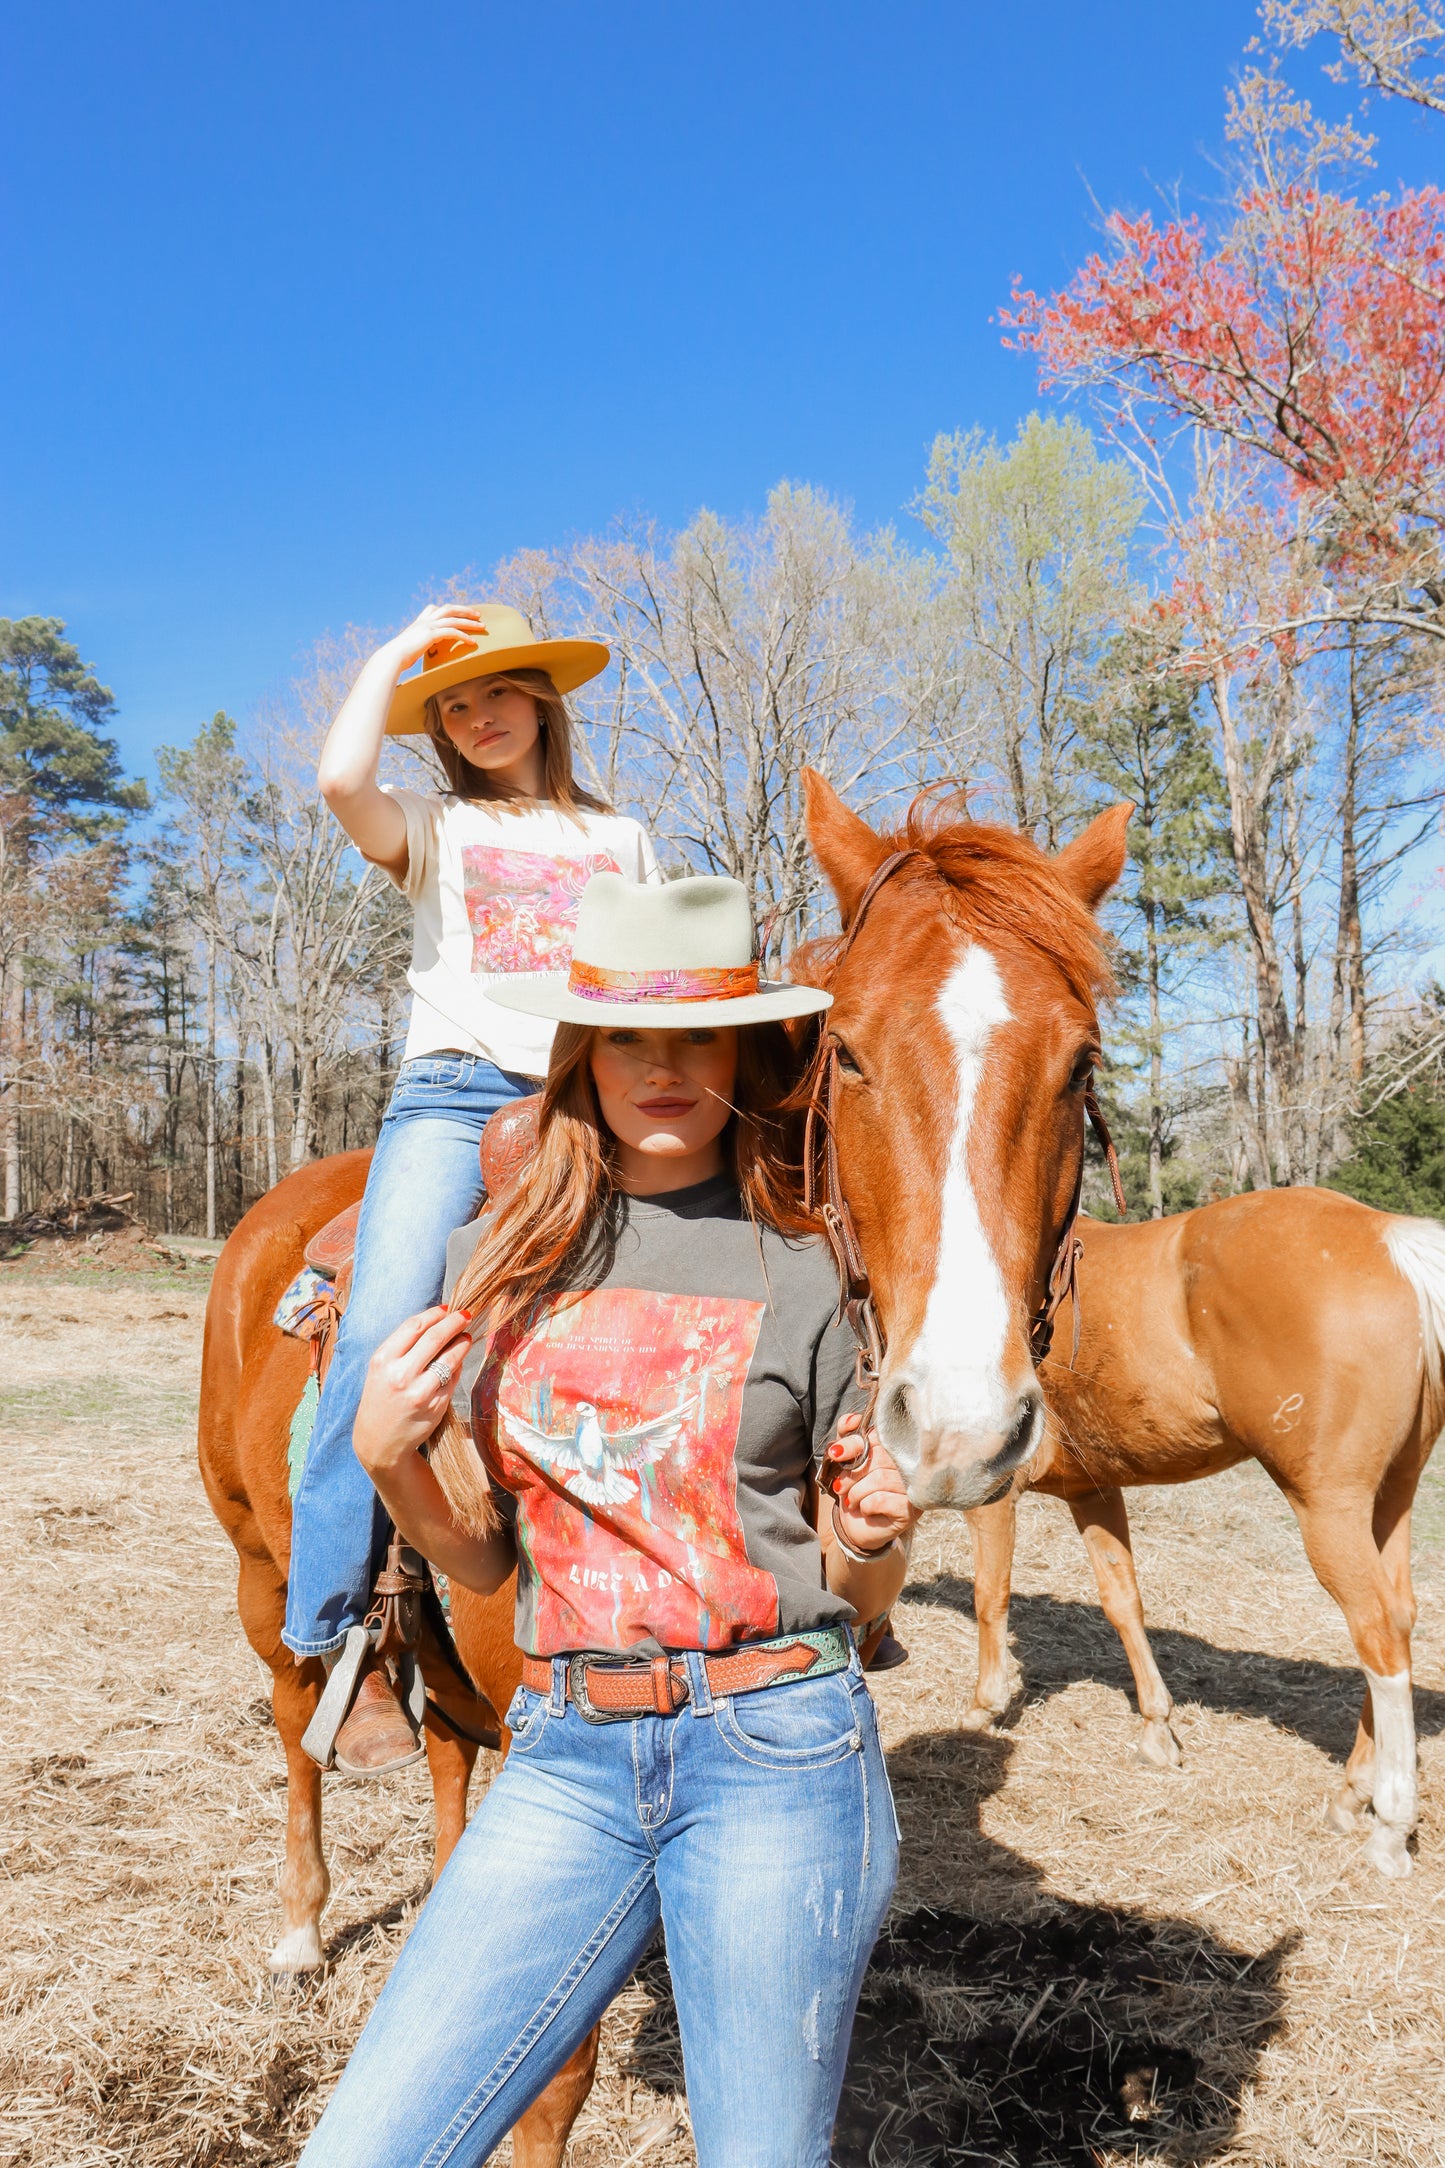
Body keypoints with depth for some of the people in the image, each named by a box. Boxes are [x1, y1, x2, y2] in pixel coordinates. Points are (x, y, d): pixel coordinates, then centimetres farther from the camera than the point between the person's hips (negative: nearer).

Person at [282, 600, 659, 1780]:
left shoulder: (619, 840, 24)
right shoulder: (431, 829, 17)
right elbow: (340, 779, -6)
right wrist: (394, 655, 8)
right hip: (454, 1099, -2)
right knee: (383, 1336, -25)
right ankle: (341, 1630, -16)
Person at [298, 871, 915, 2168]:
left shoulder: (812, 1266, -4)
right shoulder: (498, 1260, 5)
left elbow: (862, 1599, 3)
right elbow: (482, 1556, 12)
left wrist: (877, 1532, -19)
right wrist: (387, 1459, -7)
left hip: (774, 1752, -3)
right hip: (566, 1756, 3)